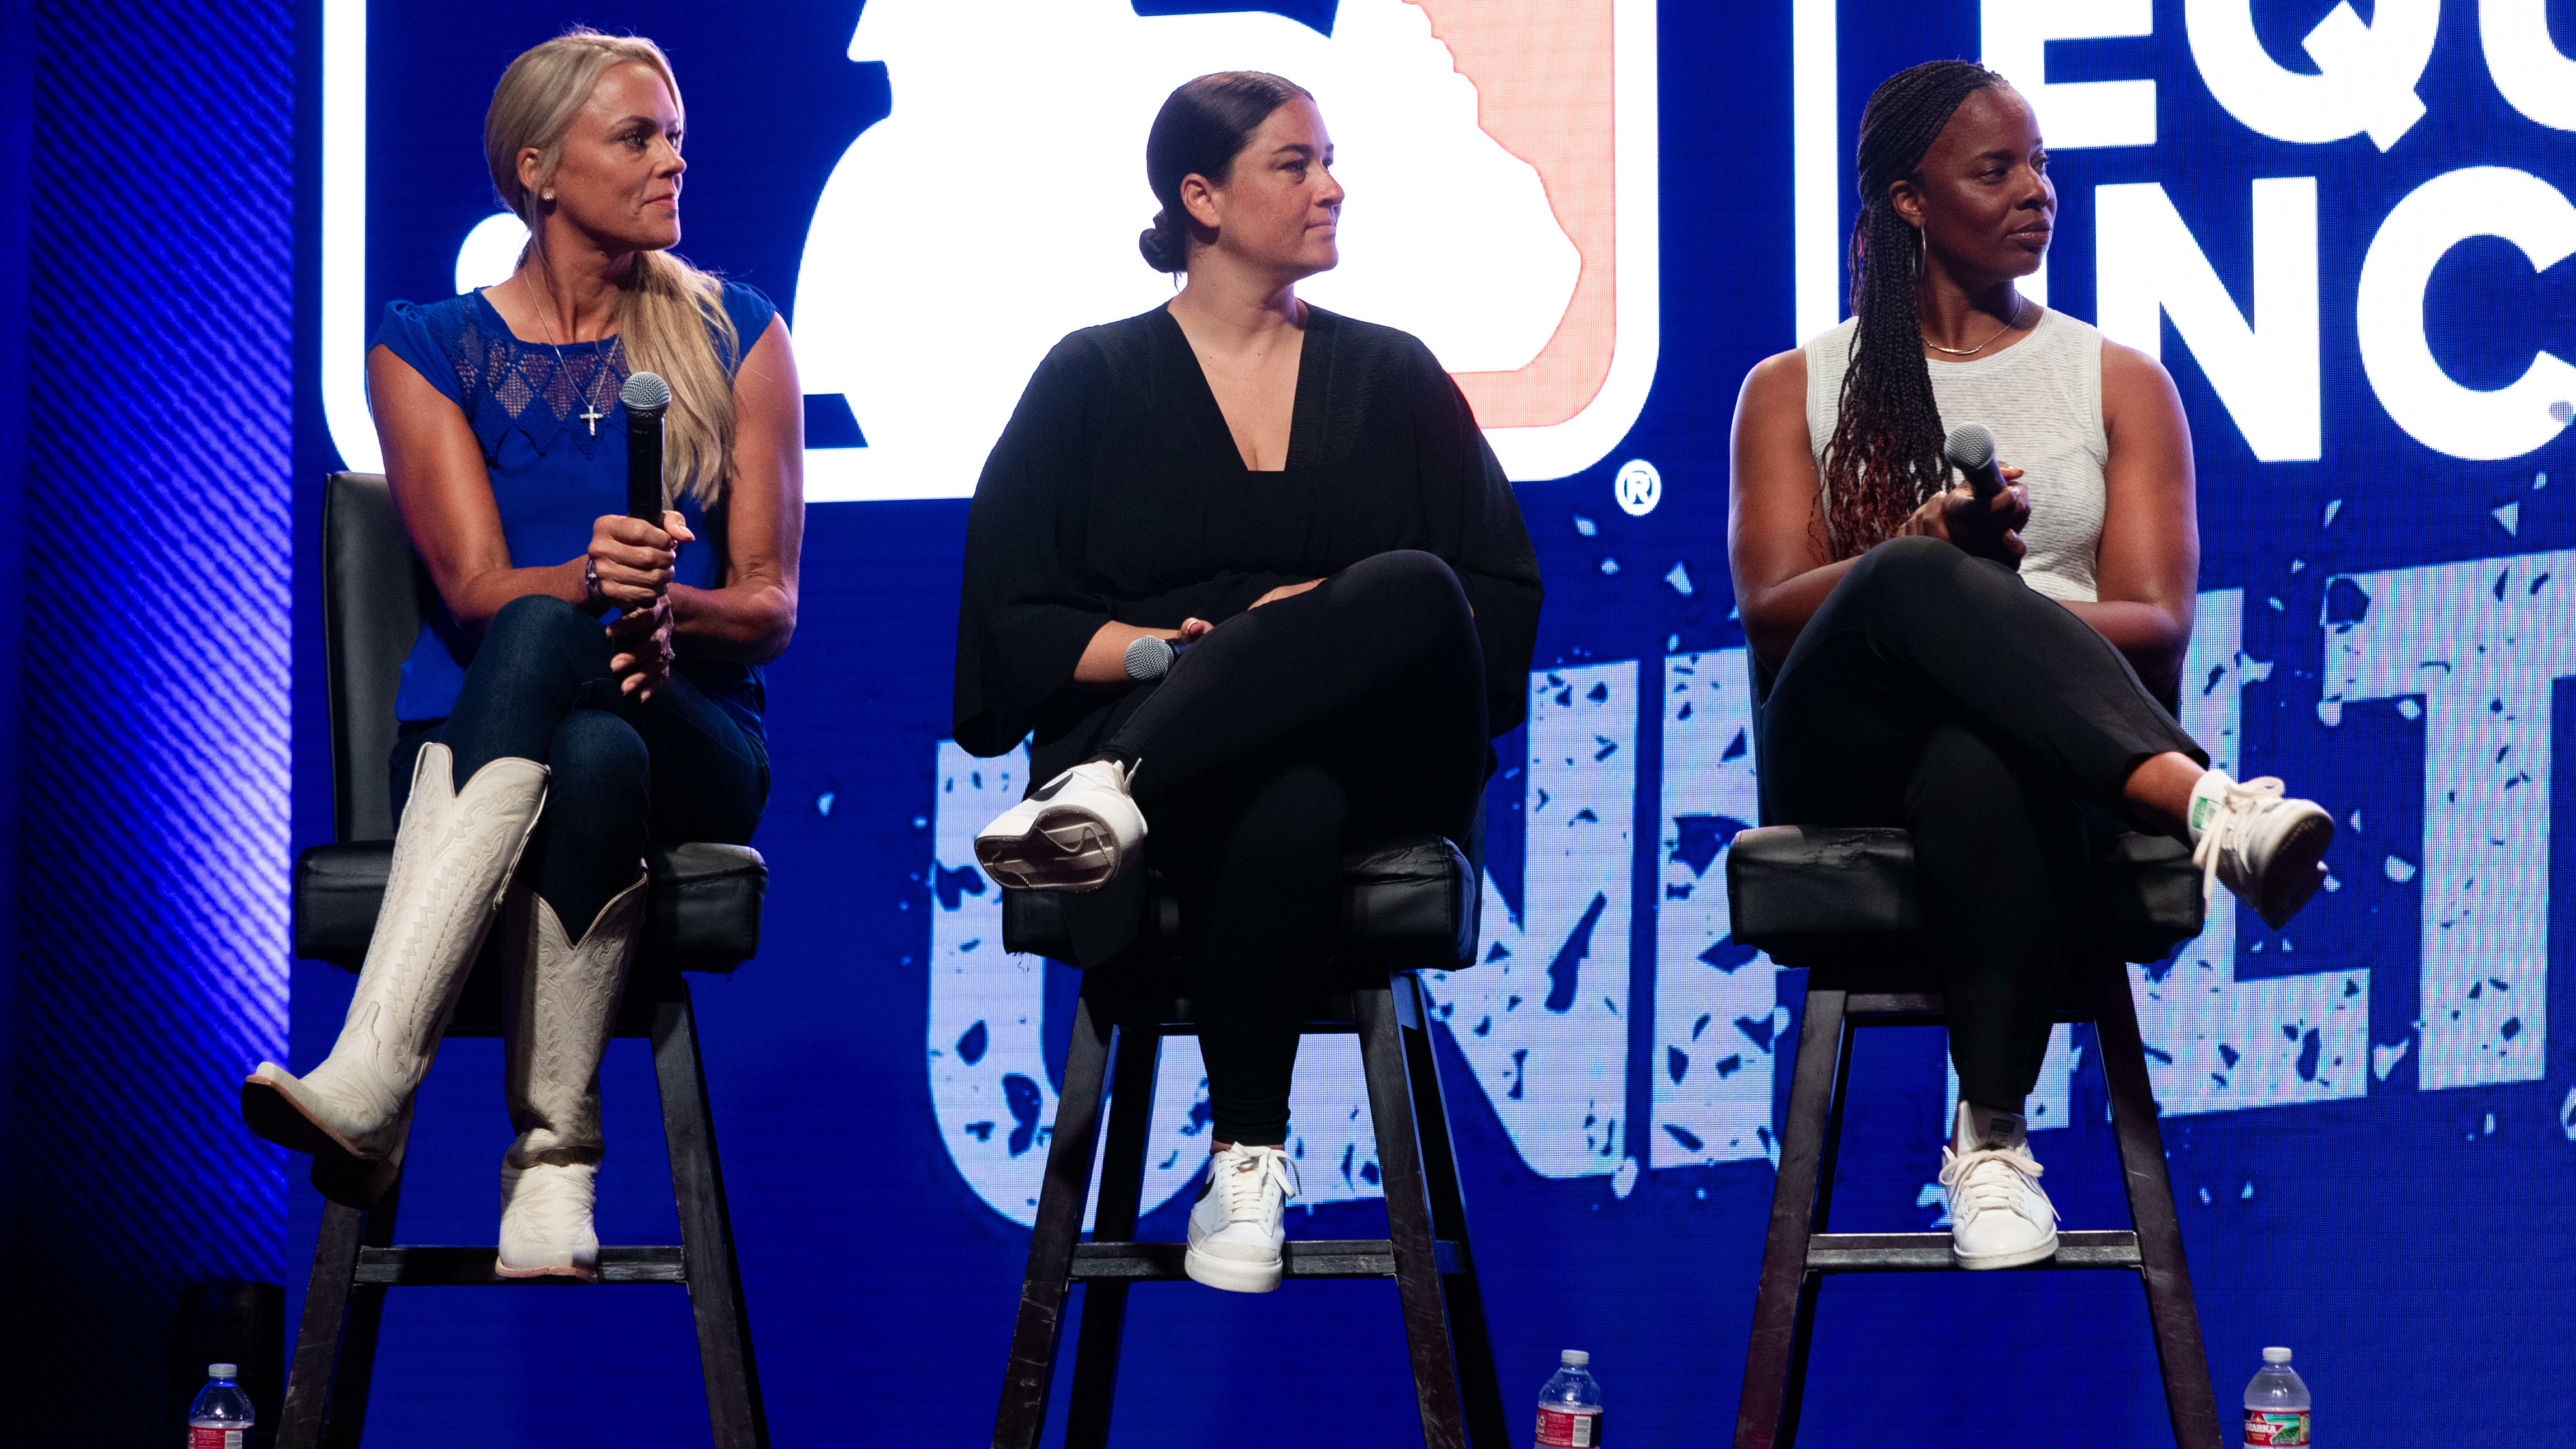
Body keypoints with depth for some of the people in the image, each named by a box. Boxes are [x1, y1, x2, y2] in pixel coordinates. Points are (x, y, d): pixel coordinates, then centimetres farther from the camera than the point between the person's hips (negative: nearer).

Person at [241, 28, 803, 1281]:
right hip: (471, 743, 0)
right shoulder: (428, 348, 10)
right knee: (593, 759, -40)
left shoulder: (735, 337, 13)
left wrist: (664, 610, -18)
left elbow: (770, 607, 6)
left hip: (693, 741, 1)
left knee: (542, 639, -37)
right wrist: (590, 582, -26)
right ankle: (551, 1158, -42)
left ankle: (370, 1081, -43)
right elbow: (474, 587, -3)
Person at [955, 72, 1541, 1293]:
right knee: (1284, 808, -41)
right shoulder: (1095, 379, 14)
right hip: (1140, 713, -2)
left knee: (1412, 591, -35)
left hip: (1379, 747, 2)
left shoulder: (1393, 376, 21)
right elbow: (1007, 621, 5)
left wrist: (1337, 626, -8)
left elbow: (1508, 602, 12)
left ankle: (1120, 790, -42)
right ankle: (1247, 1160, -38)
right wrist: (1178, 648, -13)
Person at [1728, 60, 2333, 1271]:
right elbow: (1769, 613, 3)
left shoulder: (2120, 383, 19)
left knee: (1979, 763, -41)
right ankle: (2207, 803, -50)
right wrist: (1916, 557, -19)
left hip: (2023, 735, 0)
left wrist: (2001, 610, -17)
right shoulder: (1796, 389, 19)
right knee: (1914, 581, -37)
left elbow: (2158, 623, 5)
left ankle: (1994, 1137, -37)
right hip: (1845, 752, 0)